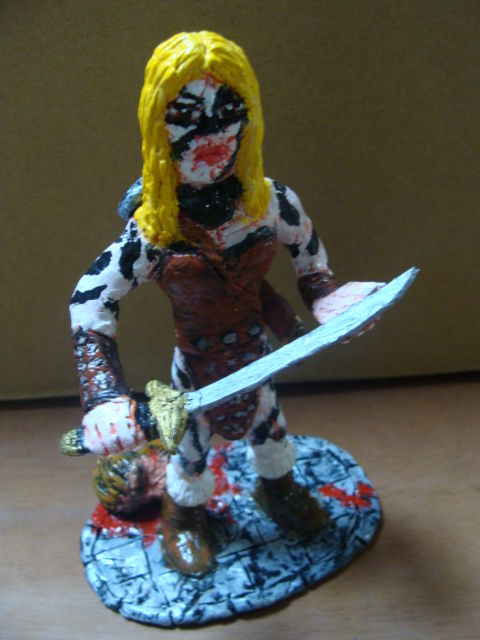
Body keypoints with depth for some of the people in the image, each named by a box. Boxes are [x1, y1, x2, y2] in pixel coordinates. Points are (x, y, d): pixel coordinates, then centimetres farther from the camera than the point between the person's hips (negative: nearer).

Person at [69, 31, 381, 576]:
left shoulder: (269, 203, -21)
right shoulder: (152, 234, -31)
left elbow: (305, 240, 3)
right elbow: (89, 302, -23)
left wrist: (321, 292, -8)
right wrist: (104, 398, -29)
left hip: (253, 355, 3)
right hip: (196, 367, -3)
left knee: (268, 428, 29)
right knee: (191, 449, 22)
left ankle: (278, 490, 63)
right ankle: (183, 518, 56)